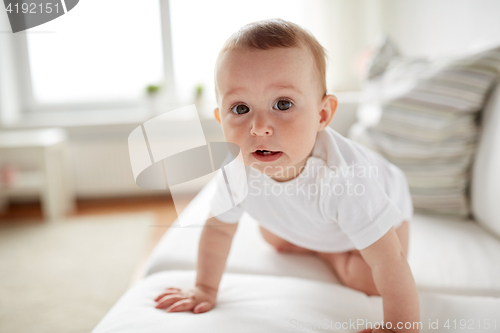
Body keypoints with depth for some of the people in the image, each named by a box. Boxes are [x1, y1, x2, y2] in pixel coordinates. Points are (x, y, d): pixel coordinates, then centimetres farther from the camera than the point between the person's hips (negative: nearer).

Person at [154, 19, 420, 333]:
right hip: (311, 218, 4)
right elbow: (218, 228, -12)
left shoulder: (340, 175, -50)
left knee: (366, 280, -17)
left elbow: (389, 262, -44)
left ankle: (333, 254, 11)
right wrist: (205, 288, -6)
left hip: (382, 204, -4)